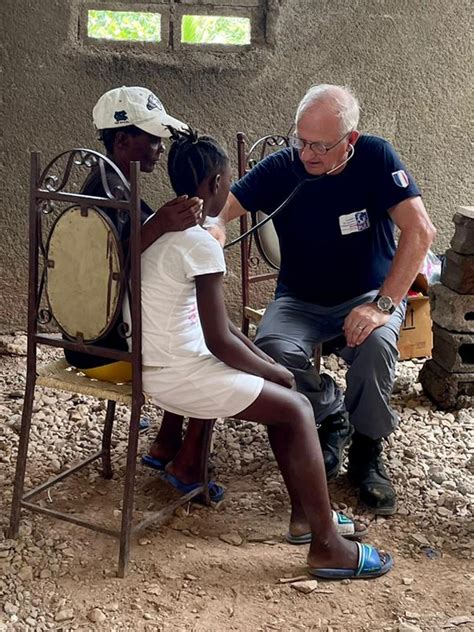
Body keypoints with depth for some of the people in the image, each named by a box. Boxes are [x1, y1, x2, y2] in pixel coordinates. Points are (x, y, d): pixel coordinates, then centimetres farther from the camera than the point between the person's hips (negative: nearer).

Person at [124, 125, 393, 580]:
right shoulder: (200, 245, -21)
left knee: (280, 394, 18)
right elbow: (221, 341, -20)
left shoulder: (162, 227, 10)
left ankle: (304, 510, 23)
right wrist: (275, 371, -3)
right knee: (297, 409, -7)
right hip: (176, 375, -10)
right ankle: (326, 546, -3)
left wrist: (266, 363, 11)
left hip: (156, 364, 10)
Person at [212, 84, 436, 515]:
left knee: (375, 344, -35)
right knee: (272, 350, -30)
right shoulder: (282, 168, -11)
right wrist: (214, 227, -38)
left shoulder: (375, 158, -16)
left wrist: (383, 305, -28)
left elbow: (420, 231, -21)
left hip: (367, 295, -1)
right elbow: (224, 205, -11)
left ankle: (367, 451, -8)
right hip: (300, 301, 2)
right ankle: (331, 415, 2)